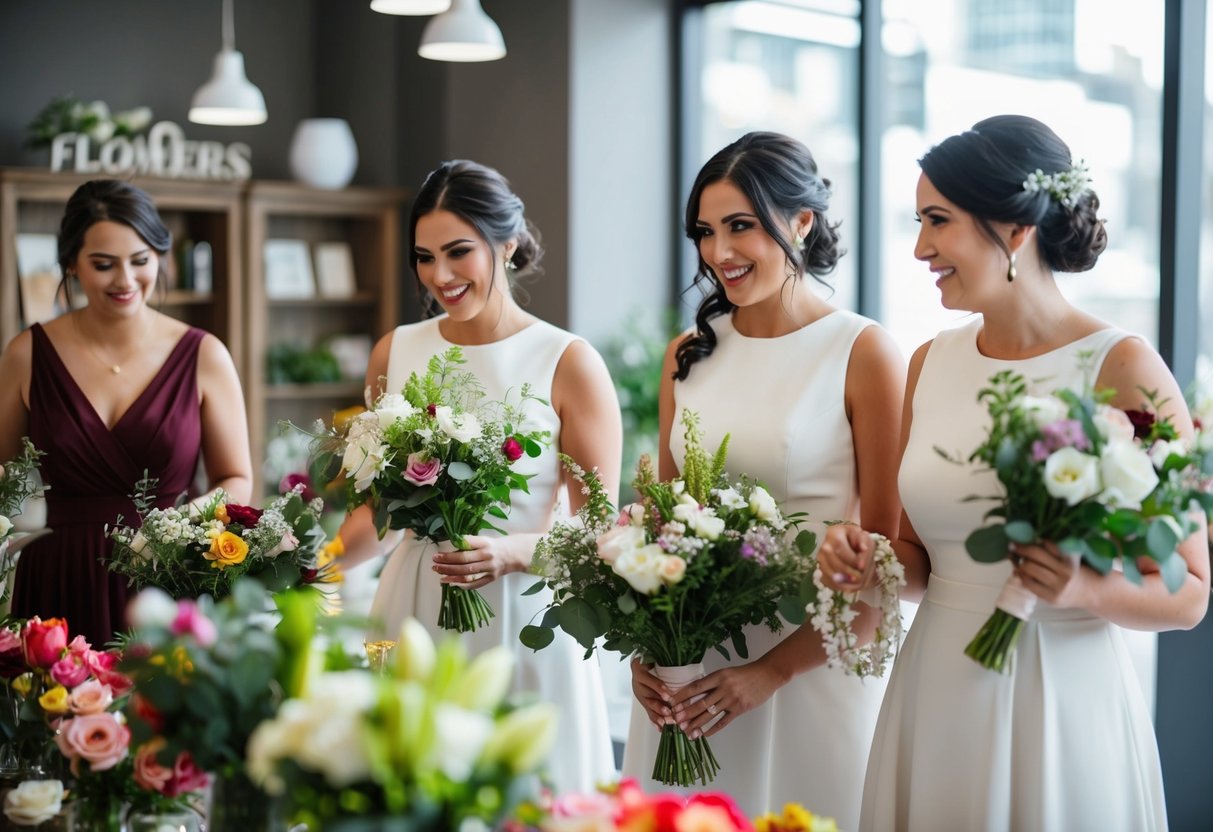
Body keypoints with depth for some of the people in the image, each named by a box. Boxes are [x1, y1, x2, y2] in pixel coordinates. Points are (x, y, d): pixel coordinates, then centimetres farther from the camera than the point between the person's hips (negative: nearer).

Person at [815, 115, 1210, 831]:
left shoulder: (1121, 369, -11)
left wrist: (1087, 589, -26)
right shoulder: (931, 363, 4)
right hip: (934, 694, 5)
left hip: (1058, 705, -5)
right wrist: (872, 560, -5)